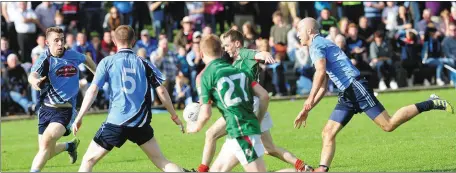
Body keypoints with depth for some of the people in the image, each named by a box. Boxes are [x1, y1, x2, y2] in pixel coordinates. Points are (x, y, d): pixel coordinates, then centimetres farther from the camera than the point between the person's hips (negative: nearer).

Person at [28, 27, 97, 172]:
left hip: (65, 110, 0)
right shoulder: (45, 59, -10)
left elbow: (87, 60, 28)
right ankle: (70, 146, 40)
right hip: (47, 108, 0)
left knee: (47, 140, -26)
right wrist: (34, 81, -55)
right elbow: (32, 75, -32)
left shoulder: (73, 55, 2)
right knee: (48, 152, 8)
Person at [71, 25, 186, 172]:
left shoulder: (107, 62, 1)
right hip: (141, 123, 2)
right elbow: (161, 91, 4)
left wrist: (79, 117, -4)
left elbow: (93, 90, -7)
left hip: (116, 122, -2)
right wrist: (174, 116, 15)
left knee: (89, 160, 8)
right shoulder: (144, 63, 6)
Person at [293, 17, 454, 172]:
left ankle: (430, 104, -7)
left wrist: (310, 99, -22)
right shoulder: (322, 45, 27)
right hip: (347, 94, 10)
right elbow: (323, 88, 30)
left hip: (355, 86, -10)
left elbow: (320, 72, -23)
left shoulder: (316, 44, -4)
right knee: (328, 133, 2)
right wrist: (307, 110, 26)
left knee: (388, 125, -12)